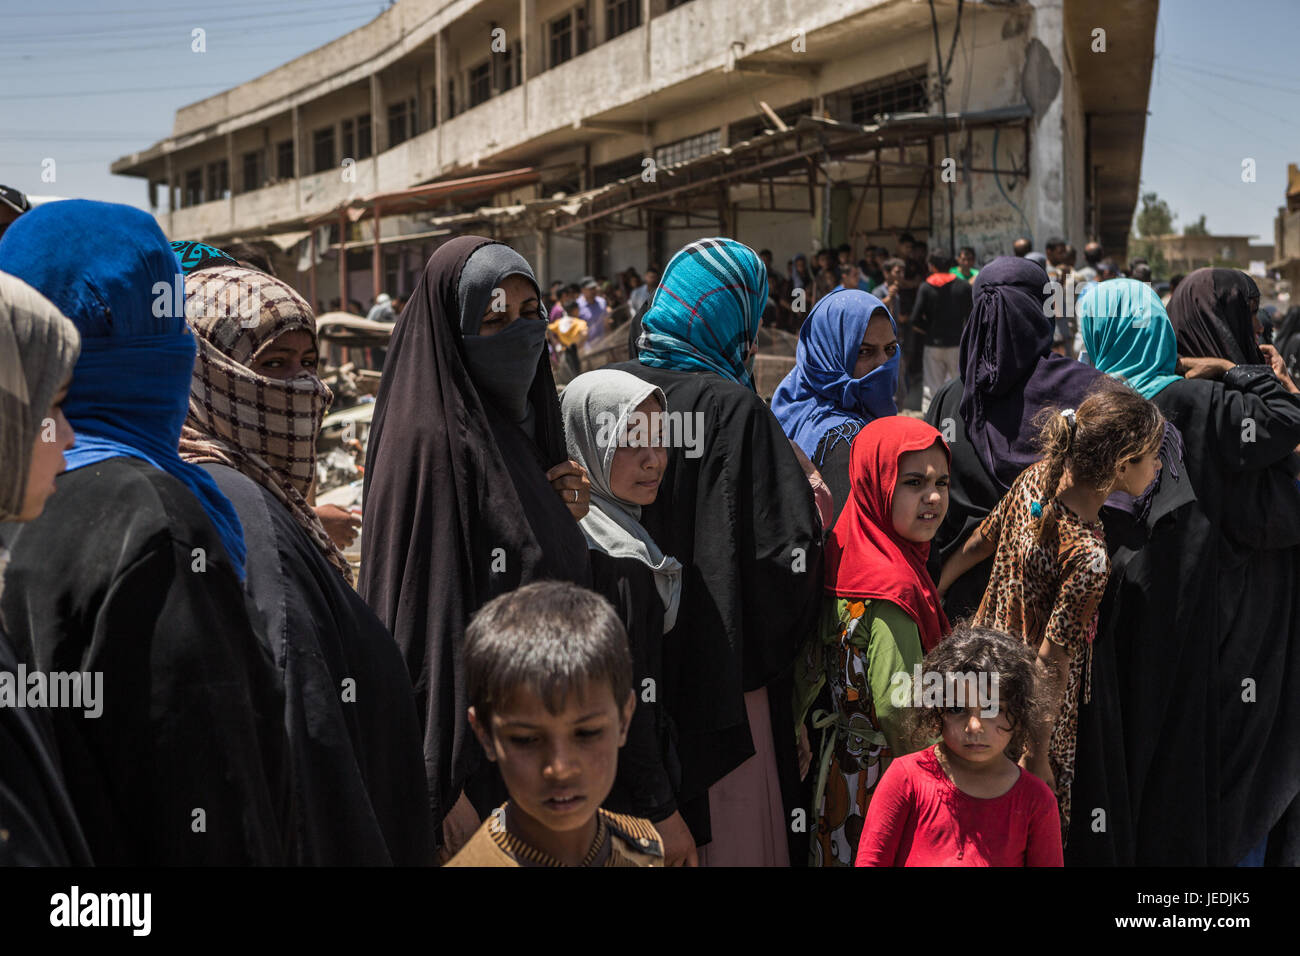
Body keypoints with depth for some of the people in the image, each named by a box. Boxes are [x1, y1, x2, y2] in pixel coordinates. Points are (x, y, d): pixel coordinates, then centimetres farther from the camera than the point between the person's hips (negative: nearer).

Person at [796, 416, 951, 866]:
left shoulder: (846, 555, 0)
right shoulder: (893, 585, -26)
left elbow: (809, 666, 8)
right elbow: (897, 708, -27)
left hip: (841, 759, 8)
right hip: (883, 779, -8)